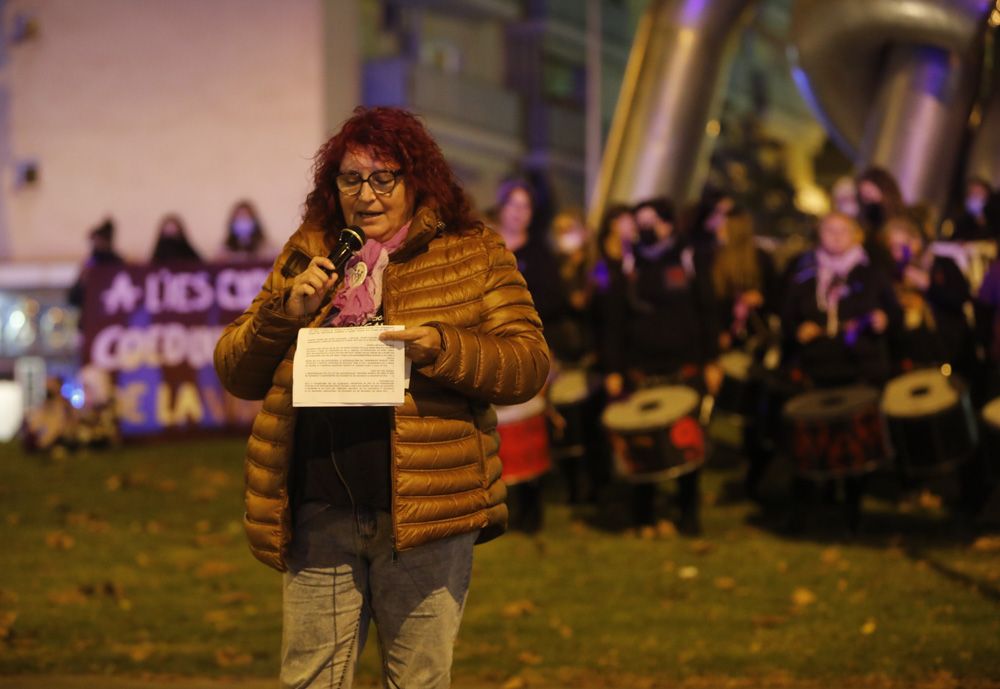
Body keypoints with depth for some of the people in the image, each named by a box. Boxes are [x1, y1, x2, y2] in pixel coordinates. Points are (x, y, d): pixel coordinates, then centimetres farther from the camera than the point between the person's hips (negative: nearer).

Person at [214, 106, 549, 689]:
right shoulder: (305, 256, 14)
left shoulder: (473, 253, 6)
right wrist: (286, 310, -6)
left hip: (424, 508, -2)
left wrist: (441, 346, -17)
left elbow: (530, 364, -1)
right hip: (320, 514, 2)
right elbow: (236, 373, 13)